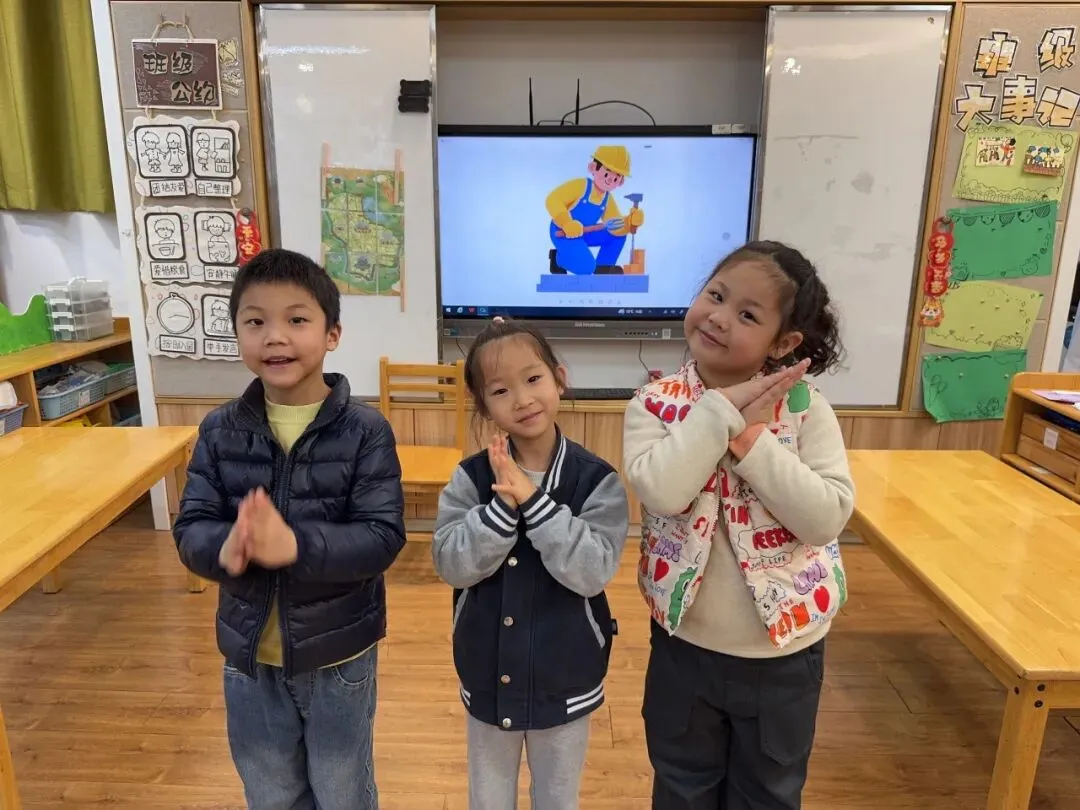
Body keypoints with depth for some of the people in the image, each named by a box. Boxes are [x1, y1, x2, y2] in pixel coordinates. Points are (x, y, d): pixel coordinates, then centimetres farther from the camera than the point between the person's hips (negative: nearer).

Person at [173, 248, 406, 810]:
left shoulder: (364, 430, -17)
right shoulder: (220, 431, -6)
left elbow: (383, 536, -21)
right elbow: (190, 529, -7)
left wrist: (296, 546, -36)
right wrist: (224, 549, -30)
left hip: (338, 653, -3)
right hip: (249, 654, 3)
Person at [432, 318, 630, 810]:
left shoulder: (596, 478, -16)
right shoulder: (472, 476, -11)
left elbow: (593, 572, -23)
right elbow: (451, 564, -17)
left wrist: (533, 500, -30)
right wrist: (503, 503, -29)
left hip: (565, 680, -1)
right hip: (489, 677, 2)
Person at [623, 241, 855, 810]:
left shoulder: (804, 406, -11)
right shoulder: (655, 404, -11)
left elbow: (828, 518, -20)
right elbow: (662, 492, -29)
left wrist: (750, 440, -26)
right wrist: (722, 409, -25)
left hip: (784, 654, 0)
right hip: (685, 647, 0)